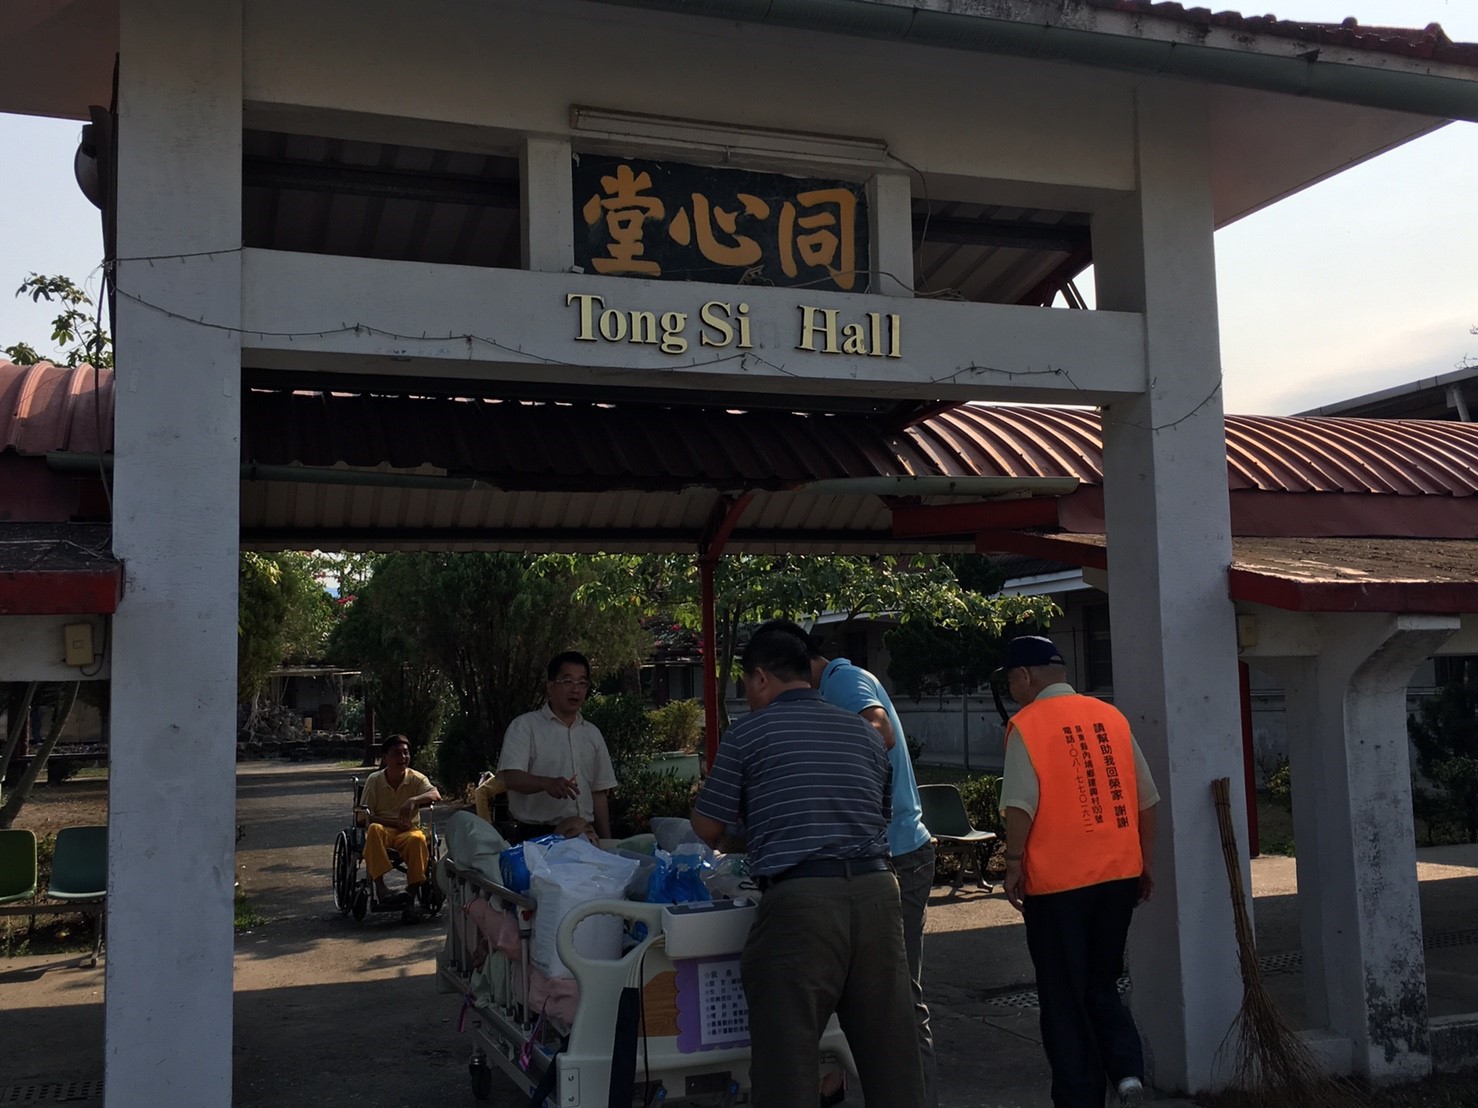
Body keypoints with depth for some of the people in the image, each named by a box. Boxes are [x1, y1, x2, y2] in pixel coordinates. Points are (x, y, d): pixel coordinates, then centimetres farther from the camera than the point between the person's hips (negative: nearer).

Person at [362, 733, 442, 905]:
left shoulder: (416, 778, 0)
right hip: (383, 829, 0)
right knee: (374, 829, -36)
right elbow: (365, 816, -3)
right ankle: (380, 888, -37)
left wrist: (414, 800, -37)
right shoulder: (374, 780, 1)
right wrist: (395, 822, -16)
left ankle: (412, 889, -26)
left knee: (418, 838, -36)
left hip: (408, 830, 0)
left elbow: (436, 795, -18)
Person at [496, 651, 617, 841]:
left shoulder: (592, 734, 16)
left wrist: (606, 842, 13)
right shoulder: (525, 726, -1)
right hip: (536, 836, -4)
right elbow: (510, 776, -14)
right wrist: (547, 783, -32)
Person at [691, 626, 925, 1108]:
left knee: (786, 1055, 2)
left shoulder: (749, 732, 2)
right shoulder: (865, 732, 15)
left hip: (799, 901, -5)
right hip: (876, 892, 5)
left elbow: (707, 829, 7)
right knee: (890, 1047, 12)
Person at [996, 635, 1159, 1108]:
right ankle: (1128, 1067, 3)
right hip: (1119, 874, 5)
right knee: (1102, 986, 21)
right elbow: (1146, 798, 9)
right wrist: (1147, 862, 17)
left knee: (1064, 999, 9)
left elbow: (1020, 804, -15)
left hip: (1057, 881, -5)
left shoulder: (1027, 724, -8)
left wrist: (1013, 864, -5)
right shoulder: (1111, 716, 6)